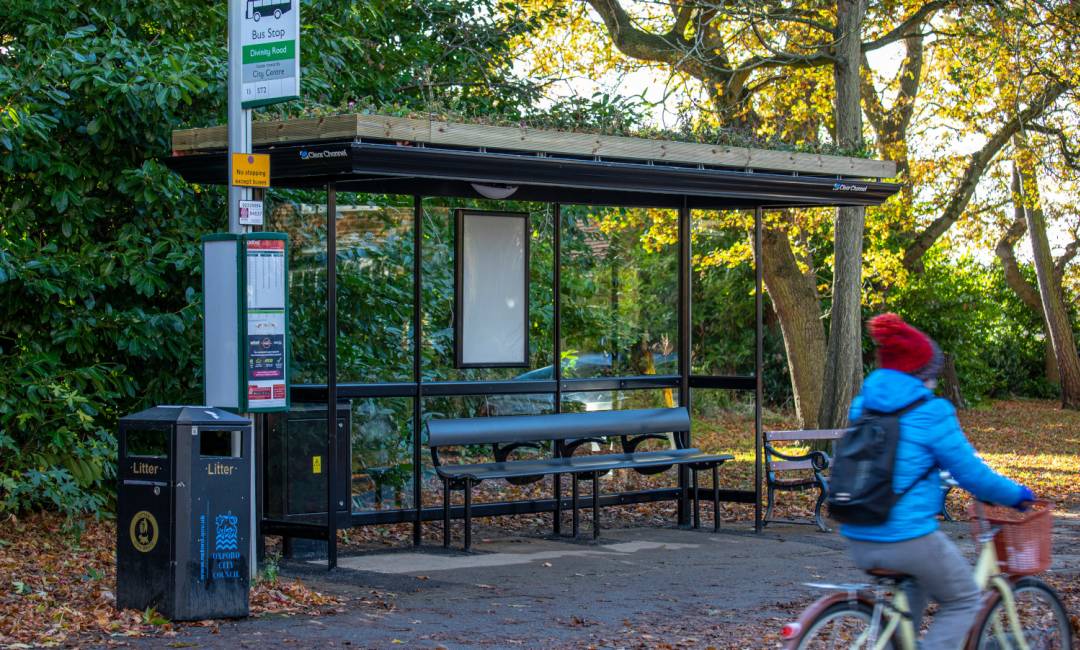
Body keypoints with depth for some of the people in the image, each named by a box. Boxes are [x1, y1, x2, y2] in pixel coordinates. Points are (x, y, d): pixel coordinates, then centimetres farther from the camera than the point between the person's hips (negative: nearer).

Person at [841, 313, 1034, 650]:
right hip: (908, 538, -7)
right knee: (963, 601, 14)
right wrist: (1016, 495, 11)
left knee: (916, 585, 33)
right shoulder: (929, 413, -10)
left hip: (858, 542, 7)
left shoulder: (862, 404, 10)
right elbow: (971, 473, -5)